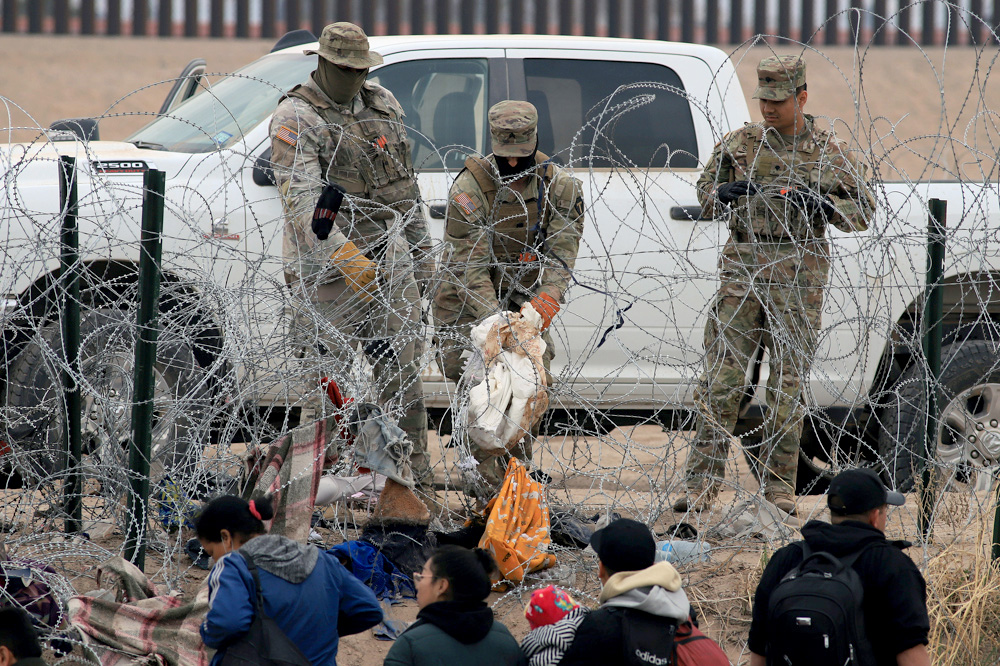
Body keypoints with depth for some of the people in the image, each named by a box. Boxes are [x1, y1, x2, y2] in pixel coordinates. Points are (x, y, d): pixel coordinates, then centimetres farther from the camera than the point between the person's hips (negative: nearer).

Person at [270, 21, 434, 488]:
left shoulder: (384, 106, 13)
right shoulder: (296, 118, -9)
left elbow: (406, 185, 23)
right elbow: (301, 200, -21)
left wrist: (420, 248, 22)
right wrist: (347, 259, -30)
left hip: (386, 256, 6)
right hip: (325, 264, -6)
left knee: (402, 369, 6)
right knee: (326, 376, -3)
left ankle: (415, 475, 11)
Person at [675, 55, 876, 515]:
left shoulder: (829, 153, 5)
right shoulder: (740, 144, 10)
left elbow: (863, 214, 6)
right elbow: (705, 196, 17)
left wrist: (823, 204, -13)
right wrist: (724, 195, -7)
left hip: (798, 274, -1)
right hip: (742, 266, 1)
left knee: (788, 381, 0)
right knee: (722, 374, -4)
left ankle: (779, 486, 7)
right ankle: (703, 483, -1)